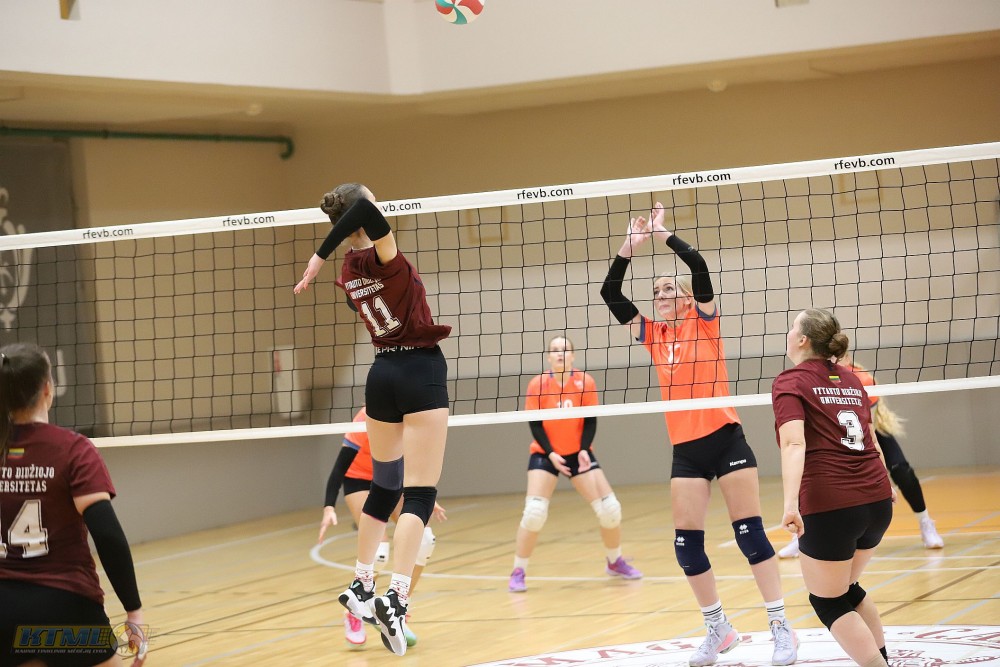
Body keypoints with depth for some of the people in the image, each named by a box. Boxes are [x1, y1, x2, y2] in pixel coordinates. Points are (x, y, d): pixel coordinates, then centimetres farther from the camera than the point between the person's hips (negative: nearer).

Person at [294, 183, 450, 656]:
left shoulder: (348, 271, 7)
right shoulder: (383, 257, -15)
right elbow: (367, 210, -35)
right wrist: (321, 255, -29)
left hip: (382, 373, 8)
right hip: (421, 372, -8)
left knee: (384, 486, 22)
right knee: (419, 494, -9)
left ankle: (362, 586, 28)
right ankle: (396, 598, -22)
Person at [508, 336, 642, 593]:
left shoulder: (585, 382, -9)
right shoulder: (538, 384, -12)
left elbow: (590, 420, -5)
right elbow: (534, 423, -9)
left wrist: (584, 450, -18)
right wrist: (551, 453, -19)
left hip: (578, 453, 2)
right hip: (545, 454, -2)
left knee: (610, 507, -4)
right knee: (534, 511, -19)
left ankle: (615, 562, 22)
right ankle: (518, 572, -4)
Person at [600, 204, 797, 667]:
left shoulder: (703, 321, 2)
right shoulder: (652, 334, 12)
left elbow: (699, 266, -12)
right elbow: (610, 294, 6)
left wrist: (662, 234, -5)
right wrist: (630, 245, 1)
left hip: (725, 439, -4)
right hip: (685, 449, 4)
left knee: (751, 534, -5)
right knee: (686, 544, 1)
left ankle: (781, 627, 0)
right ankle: (718, 629, 16)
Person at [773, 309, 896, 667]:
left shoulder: (790, 382, -3)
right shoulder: (850, 380, 15)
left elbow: (794, 443, -19)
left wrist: (790, 503, -29)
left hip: (829, 506, -7)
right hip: (877, 501, 7)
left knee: (829, 603, 8)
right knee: (845, 589, 26)